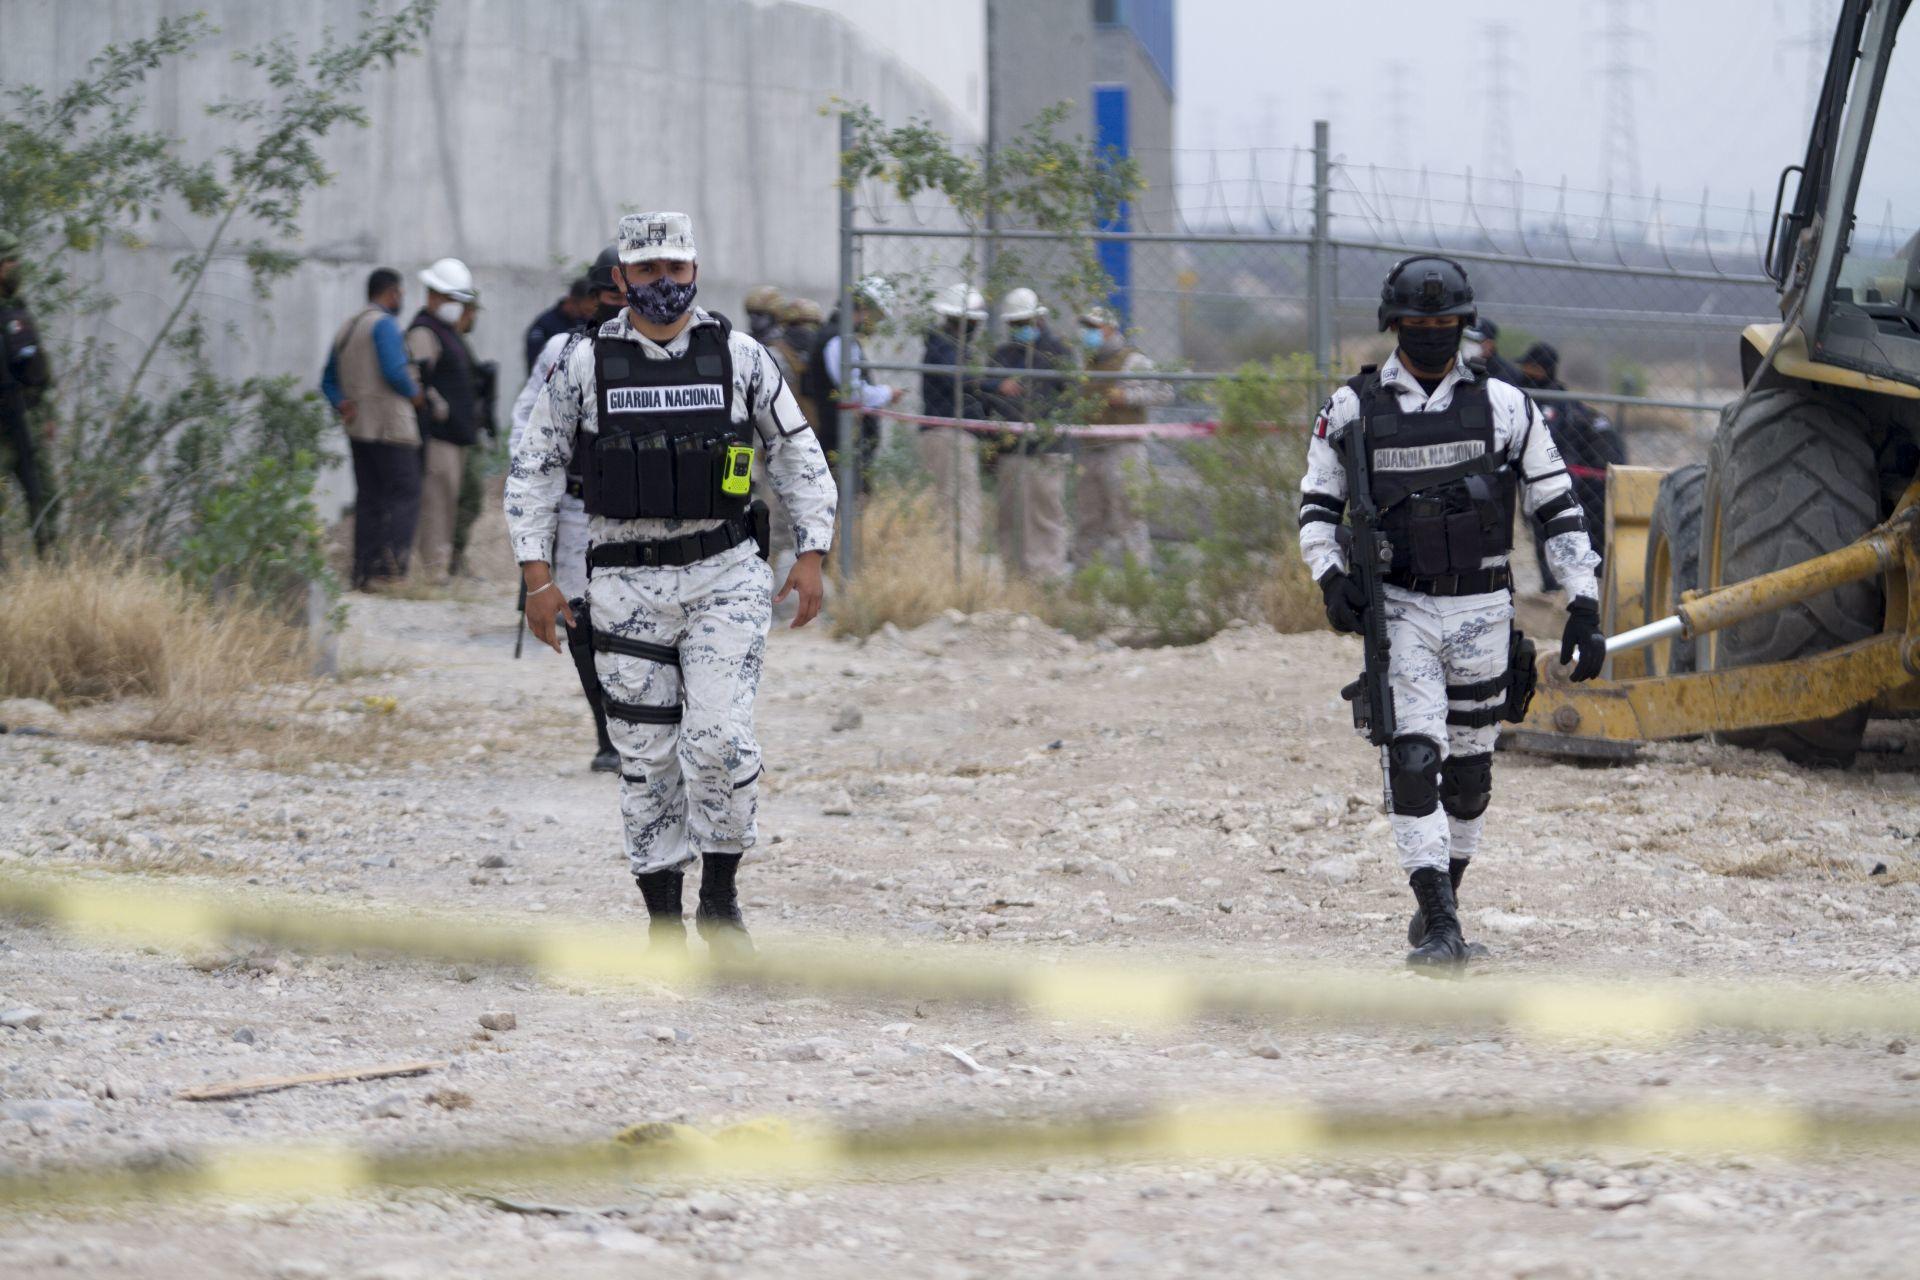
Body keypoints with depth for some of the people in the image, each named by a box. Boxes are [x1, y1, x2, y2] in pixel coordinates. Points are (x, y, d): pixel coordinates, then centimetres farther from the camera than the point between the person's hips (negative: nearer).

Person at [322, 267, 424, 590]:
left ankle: (363, 572, 3)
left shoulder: (347, 329, 19)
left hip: (359, 427, 8)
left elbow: (329, 381, 19)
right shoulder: (384, 324, -8)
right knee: (404, 494, -7)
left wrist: (342, 404, 3)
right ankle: (391, 561, -19)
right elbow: (394, 370, -19)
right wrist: (415, 394, -2)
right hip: (391, 426, -8)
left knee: (368, 498, 7)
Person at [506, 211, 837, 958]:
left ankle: (720, 896, 4)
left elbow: (799, 457, 10)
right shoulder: (585, 366, 0)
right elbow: (533, 469, 6)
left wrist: (811, 553, 2)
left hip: (725, 576, 0)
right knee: (647, 756, 2)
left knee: (720, 738, -14)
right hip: (627, 584, 0)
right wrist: (537, 575, -1)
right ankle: (662, 919, 12)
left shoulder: (740, 359, 2)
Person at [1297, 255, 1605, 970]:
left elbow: (1557, 509, 4)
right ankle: (1440, 928, -19)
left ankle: (1443, 895, 32)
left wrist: (1584, 604, -2)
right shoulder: (1353, 410, 1)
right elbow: (1316, 505, 10)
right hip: (1399, 609, -2)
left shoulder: (1504, 408, 1)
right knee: (1413, 757, -16)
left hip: (1481, 610, 2)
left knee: (1468, 766, 11)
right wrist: (1329, 575, -9)